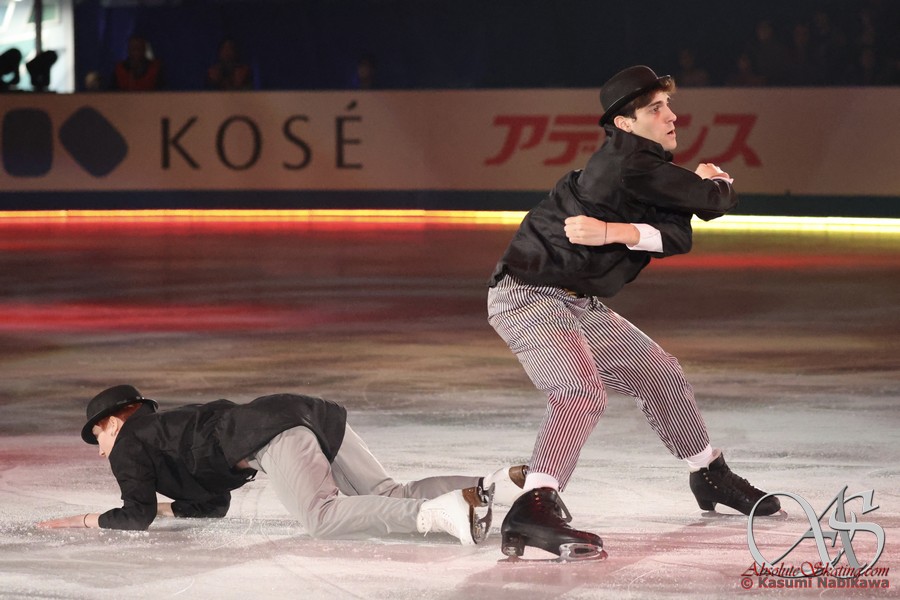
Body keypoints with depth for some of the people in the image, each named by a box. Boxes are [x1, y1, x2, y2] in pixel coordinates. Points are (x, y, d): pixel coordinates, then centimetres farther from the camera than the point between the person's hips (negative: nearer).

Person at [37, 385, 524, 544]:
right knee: (390, 496, 2)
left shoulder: (130, 443, 16)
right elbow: (214, 505, 42)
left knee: (323, 517, -29)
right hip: (310, 414, 8)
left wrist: (88, 520, 22)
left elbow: (138, 515, 7)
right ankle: (494, 483, -17)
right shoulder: (172, 427, 39)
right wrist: (160, 507, 40)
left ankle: (439, 511, -49)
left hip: (273, 431, -8)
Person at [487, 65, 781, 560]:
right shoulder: (630, 163, -21)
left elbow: (678, 237, -7)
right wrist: (718, 185, 6)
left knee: (659, 374, 21)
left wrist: (613, 232, -25)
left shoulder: (651, 169, 8)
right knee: (583, 391, -31)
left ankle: (710, 477, 41)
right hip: (529, 296, -10)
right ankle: (534, 511, -46)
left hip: (579, 305, 10)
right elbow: (715, 202, -17)